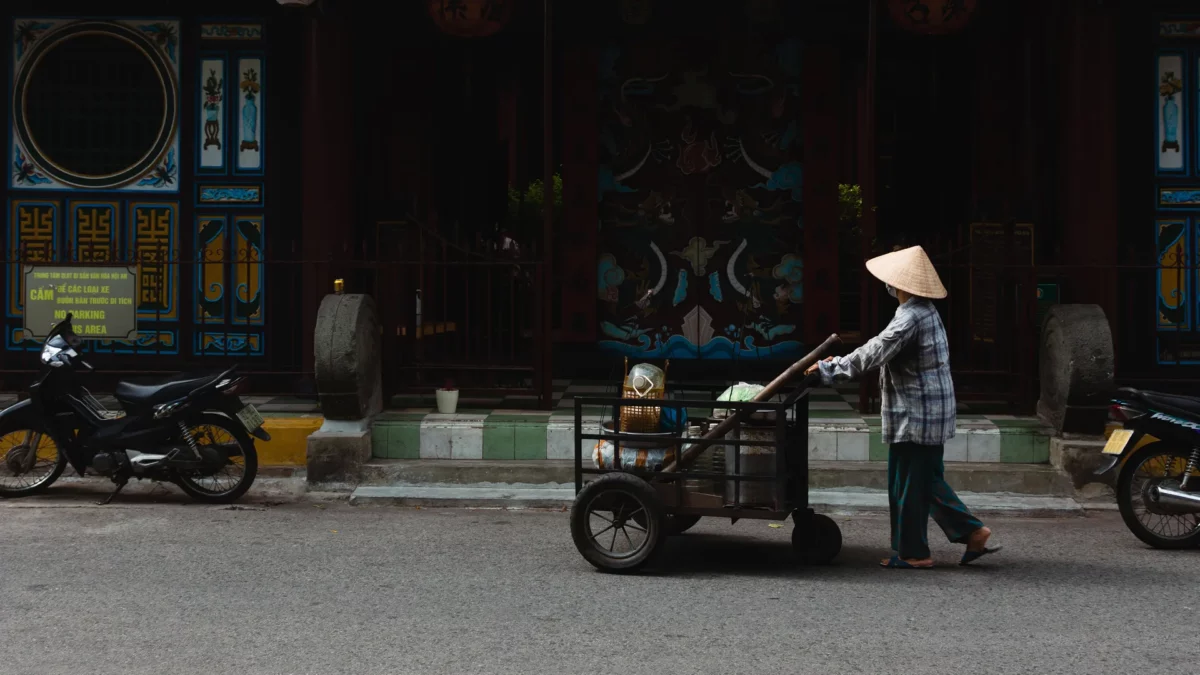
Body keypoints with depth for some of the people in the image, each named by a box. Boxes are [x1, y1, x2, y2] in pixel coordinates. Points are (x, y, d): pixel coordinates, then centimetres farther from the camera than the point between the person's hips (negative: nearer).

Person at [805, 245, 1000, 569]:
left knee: (906, 485, 0)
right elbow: (880, 349, 18)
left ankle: (911, 553, 8)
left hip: (914, 415, -10)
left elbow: (873, 354, -22)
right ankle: (971, 532, 16)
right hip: (933, 412, 10)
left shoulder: (911, 318, -21)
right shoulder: (926, 311, 13)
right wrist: (837, 364, 15)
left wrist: (830, 369, -12)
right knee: (928, 481, 17)